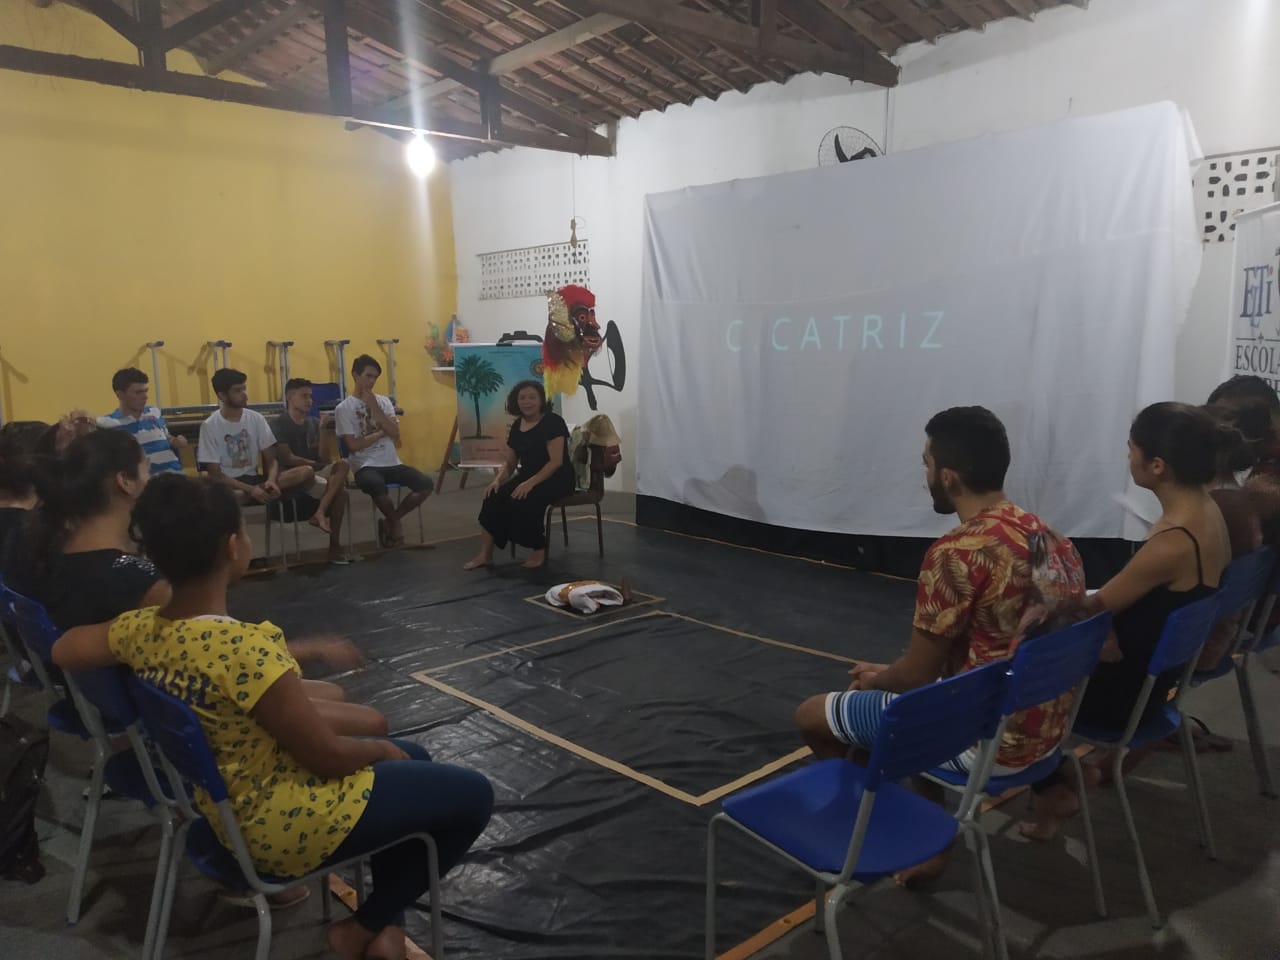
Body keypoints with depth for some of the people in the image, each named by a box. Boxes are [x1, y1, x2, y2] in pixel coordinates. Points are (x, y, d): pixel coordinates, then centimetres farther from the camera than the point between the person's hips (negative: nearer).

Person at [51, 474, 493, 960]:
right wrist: (381, 749, -3)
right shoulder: (246, 647, -34)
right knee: (472, 795, 3)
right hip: (279, 827, -9)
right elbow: (327, 756, -25)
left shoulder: (140, 629, -9)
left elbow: (62, 650, 13)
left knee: (414, 758, 23)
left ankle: (384, 920, 27)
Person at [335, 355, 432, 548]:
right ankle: (395, 522, -5)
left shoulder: (384, 402, 13)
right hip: (365, 466, -5)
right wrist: (382, 431, -3)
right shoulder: (344, 408, 0)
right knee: (377, 485, -39)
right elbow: (353, 445, -9)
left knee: (426, 484, -18)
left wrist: (374, 407, -6)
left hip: (392, 463, 5)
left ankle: (390, 521, 4)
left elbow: (395, 435, -1)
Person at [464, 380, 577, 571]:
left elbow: (556, 461, -21)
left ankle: (540, 550, -11)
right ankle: (485, 554, -12)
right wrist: (498, 480, -9)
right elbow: (510, 463, 13)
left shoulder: (553, 422, -13)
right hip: (528, 475, 7)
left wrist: (530, 483, -30)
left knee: (523, 501, -32)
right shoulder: (517, 426, 9)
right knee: (494, 497, -17)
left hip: (556, 478, -7)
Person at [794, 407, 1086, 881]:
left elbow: (918, 674, -16)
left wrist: (876, 679, 7)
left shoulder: (955, 554, -24)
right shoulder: (1050, 539, 3)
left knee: (811, 716, 7)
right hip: (1046, 730, 8)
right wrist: (891, 671, 16)